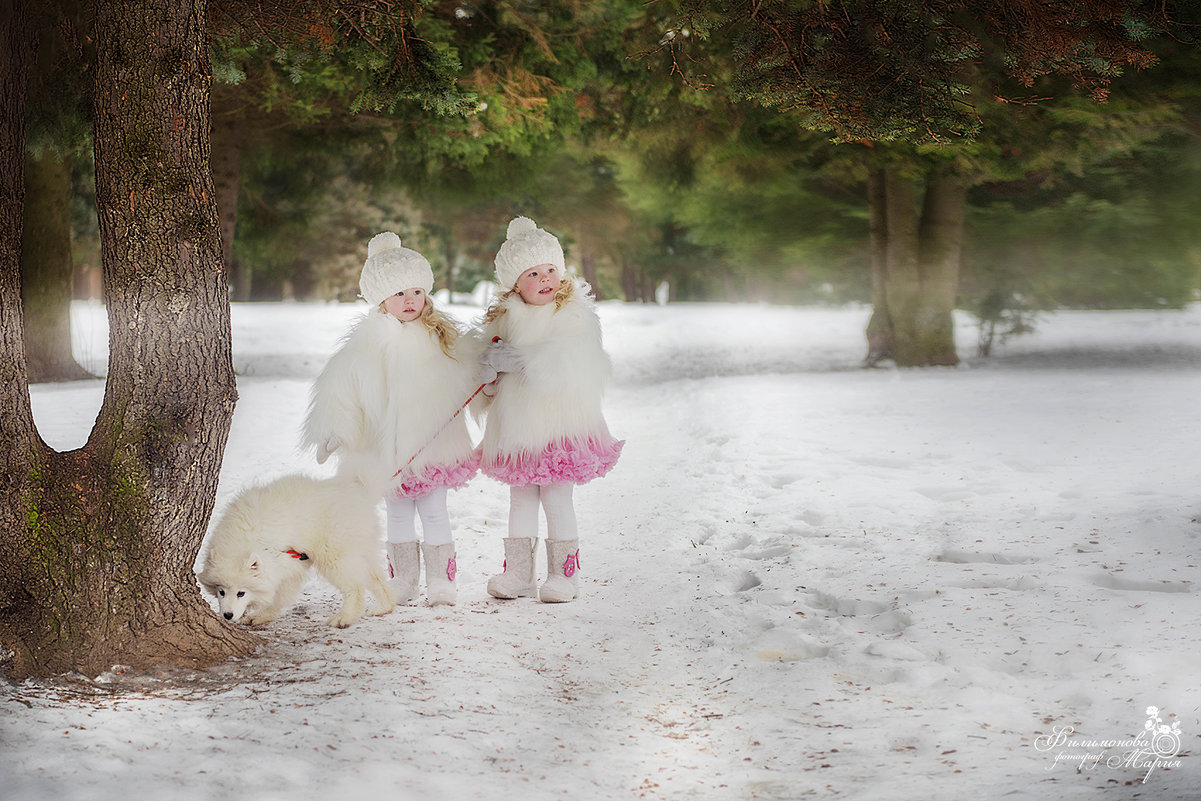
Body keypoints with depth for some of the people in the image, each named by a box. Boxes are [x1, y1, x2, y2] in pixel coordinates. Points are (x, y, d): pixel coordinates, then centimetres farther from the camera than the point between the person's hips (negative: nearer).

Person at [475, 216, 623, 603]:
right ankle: (518, 572, 19)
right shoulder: (503, 320, 8)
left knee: (557, 497, -1)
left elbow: (573, 363, -20)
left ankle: (563, 572, 10)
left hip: (560, 423, -4)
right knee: (520, 498, 11)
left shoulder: (575, 315, -7)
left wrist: (519, 360, -22)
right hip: (516, 424, 5)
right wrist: (489, 369, -14)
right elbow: (483, 365, 11)